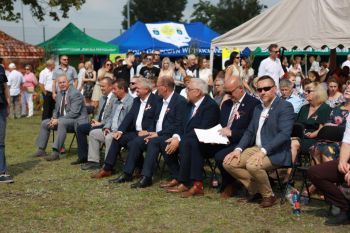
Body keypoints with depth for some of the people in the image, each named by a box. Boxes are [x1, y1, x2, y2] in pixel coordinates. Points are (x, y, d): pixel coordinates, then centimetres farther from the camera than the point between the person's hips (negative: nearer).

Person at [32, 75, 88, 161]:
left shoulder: (75, 93, -17)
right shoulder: (59, 94, 10)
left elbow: (74, 113, -24)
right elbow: (56, 109, 20)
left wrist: (58, 120, -24)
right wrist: (54, 118, -4)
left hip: (77, 120, -9)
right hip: (62, 119, 9)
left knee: (62, 123, -36)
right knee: (44, 123, 3)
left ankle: (56, 152, -38)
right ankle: (41, 150, 9)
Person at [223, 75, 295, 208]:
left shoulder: (285, 107, -8)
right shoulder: (258, 108, 17)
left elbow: (284, 134, -20)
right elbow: (250, 131, 18)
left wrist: (263, 151, -28)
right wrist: (238, 149, 0)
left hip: (275, 152, -8)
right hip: (256, 148, 8)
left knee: (252, 165, -34)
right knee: (228, 163, -7)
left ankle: (268, 195, -8)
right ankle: (254, 189, 8)